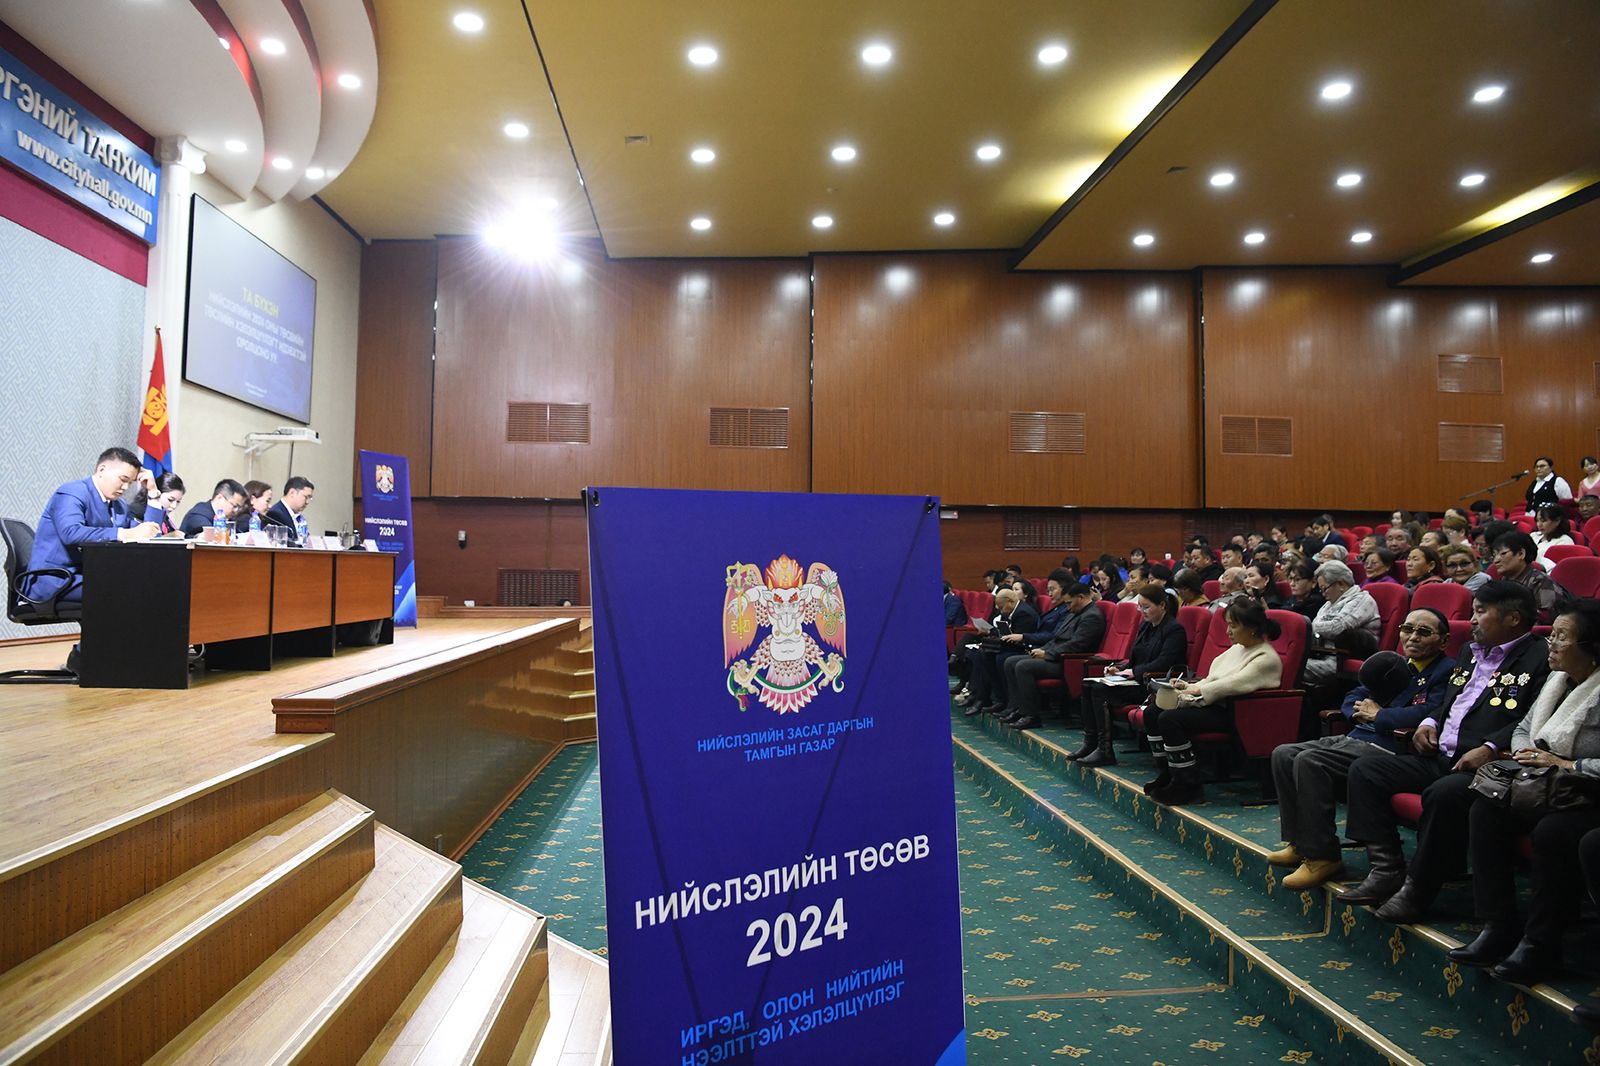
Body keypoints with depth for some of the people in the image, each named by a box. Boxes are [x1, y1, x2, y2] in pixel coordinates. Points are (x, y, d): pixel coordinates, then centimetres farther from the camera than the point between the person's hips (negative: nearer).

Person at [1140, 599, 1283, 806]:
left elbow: (1234, 684, -23)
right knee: (1152, 713, -2)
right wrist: (1189, 686, 4)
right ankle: (1166, 774, 7)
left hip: (1232, 713, -10)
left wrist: (1198, 690, -20)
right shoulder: (1238, 648, 18)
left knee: (1169, 719, -26)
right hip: (1214, 704, 10)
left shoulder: (1266, 658, -11)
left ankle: (1188, 784, -14)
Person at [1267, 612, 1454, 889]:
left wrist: (1377, 715, -8)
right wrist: (1363, 712, 1)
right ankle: (1300, 842, 3)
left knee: (1308, 761, -27)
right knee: (1283, 754, -3)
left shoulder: (1445, 672, -3)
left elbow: (1429, 714, -21)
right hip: (1354, 739, 9)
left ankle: (1322, 857, -19)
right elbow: (1351, 700, 25)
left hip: (1388, 748, -9)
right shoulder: (1395, 665, 23)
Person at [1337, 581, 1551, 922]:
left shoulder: (1541, 658, -5)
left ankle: (1417, 889, -21)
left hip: (1482, 765, -9)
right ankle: (1387, 870, -7)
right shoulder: (1472, 652, 22)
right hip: (1439, 757, 9)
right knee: (1364, 770, -4)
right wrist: (1430, 721, 12)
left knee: (1443, 794, -37)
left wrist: (1490, 749, -26)